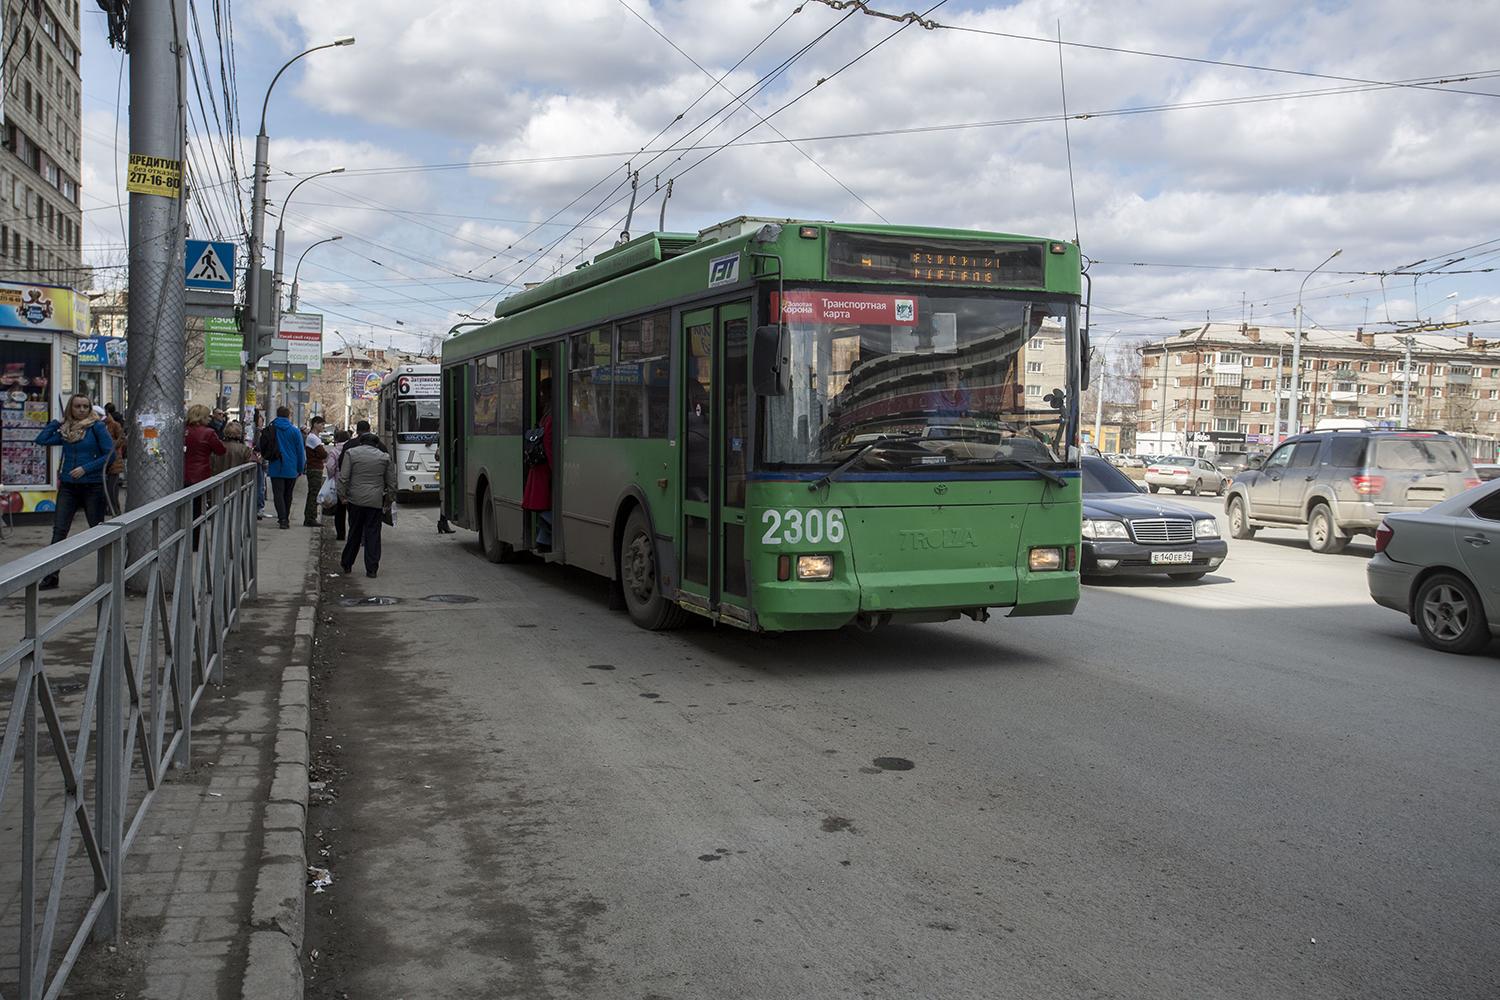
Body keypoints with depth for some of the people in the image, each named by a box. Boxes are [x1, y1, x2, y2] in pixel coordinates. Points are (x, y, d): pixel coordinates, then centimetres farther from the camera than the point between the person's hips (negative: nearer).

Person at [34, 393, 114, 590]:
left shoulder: (97, 427, -4)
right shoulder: (66, 430, 10)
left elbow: (110, 454, -10)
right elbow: (42, 439, 3)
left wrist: (86, 468, -15)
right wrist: (58, 422, 5)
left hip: (92, 486, -4)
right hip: (68, 486, 4)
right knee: (59, 531, -1)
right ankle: (51, 576, 1)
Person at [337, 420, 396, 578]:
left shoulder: (350, 452, 2)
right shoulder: (385, 456, 7)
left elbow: (343, 477, -3)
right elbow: (391, 482, 9)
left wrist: (342, 494, 5)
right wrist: (389, 499, 17)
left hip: (356, 499, 0)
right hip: (376, 500, 0)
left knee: (354, 532, 11)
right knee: (373, 532, 3)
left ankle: (347, 564, 22)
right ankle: (371, 569, 1)